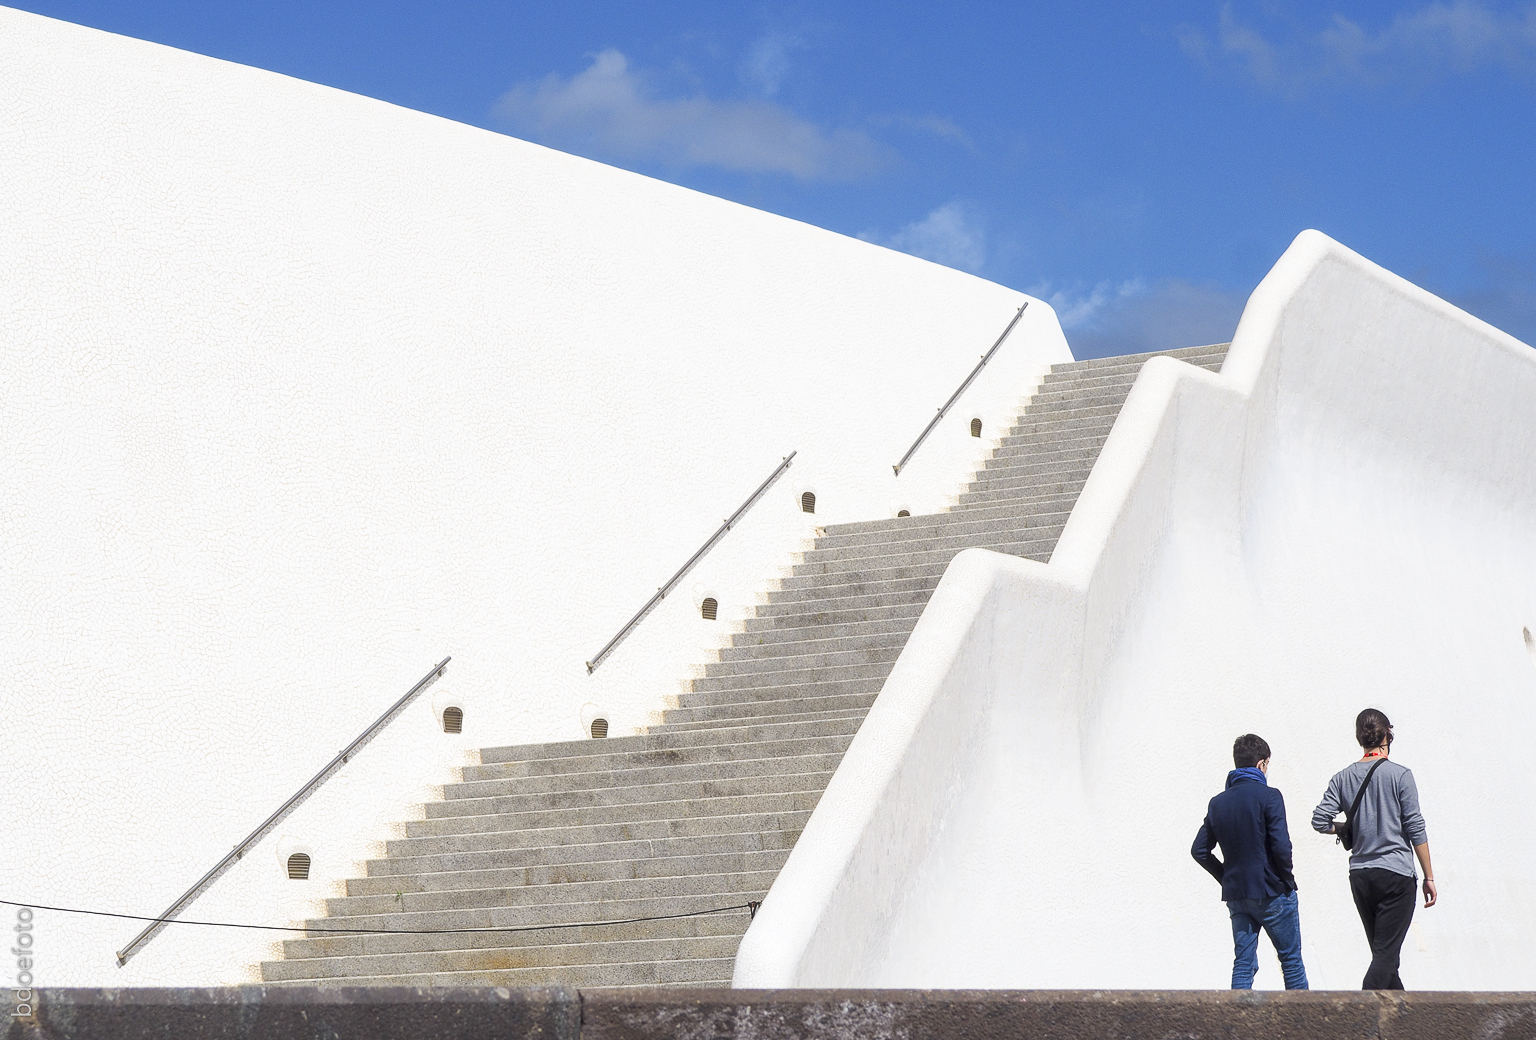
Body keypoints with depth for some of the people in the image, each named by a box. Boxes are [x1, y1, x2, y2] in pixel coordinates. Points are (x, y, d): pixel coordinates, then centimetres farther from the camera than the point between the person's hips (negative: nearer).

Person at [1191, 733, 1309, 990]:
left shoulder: (1217, 803, 7)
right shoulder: (1268, 796, -10)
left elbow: (1199, 850, 7)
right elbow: (1281, 846, -18)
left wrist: (1227, 877, 14)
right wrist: (1287, 879, -3)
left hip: (1235, 894, 5)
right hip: (1272, 892, -5)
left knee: (1243, 964, 6)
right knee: (1291, 960, 7)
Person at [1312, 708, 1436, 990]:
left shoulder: (1343, 778, 5)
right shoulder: (1399, 775, -6)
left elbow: (1319, 821, -3)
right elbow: (1415, 829, -7)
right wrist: (1429, 876, -1)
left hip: (1359, 876, 5)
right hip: (1396, 874, -5)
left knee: (1383, 951, 15)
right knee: (1386, 953, -6)